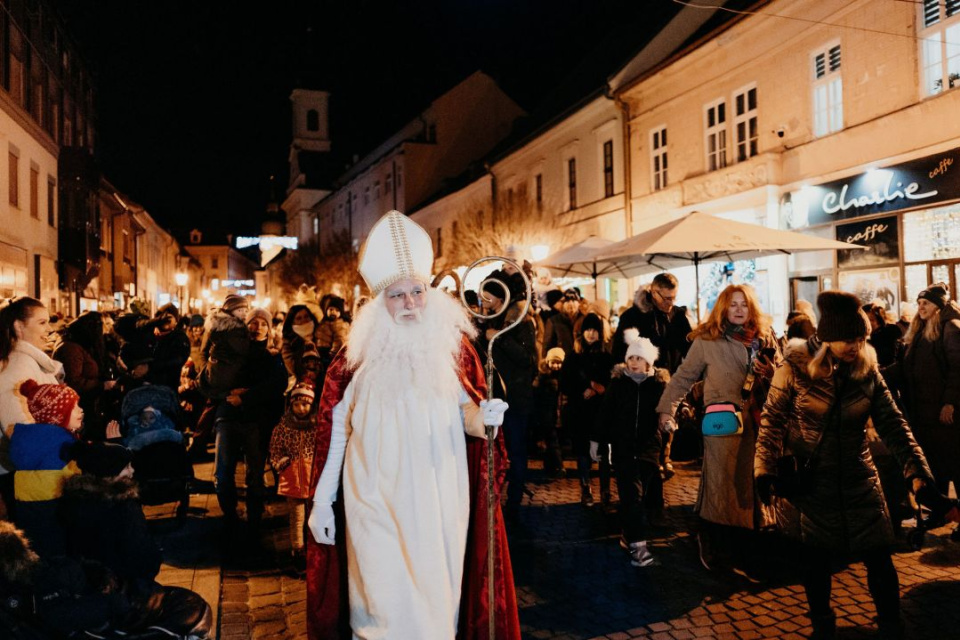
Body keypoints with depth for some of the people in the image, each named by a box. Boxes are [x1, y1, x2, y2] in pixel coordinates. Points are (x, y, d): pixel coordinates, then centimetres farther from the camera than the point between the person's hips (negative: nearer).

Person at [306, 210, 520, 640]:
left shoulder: (451, 342, -1)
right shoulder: (360, 350, -3)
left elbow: (467, 413, -2)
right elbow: (335, 428, 0)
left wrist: (483, 417, -25)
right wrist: (322, 500, 0)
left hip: (437, 499, 1)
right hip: (375, 499, -1)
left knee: (434, 593, 11)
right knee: (383, 601, 3)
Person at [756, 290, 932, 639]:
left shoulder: (868, 371, -3)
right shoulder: (796, 367, -12)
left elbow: (892, 422, 0)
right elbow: (772, 420, -8)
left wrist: (916, 466, -11)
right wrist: (766, 470, -15)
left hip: (857, 480, 2)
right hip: (808, 482, -2)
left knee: (879, 557, 6)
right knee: (815, 560, 12)